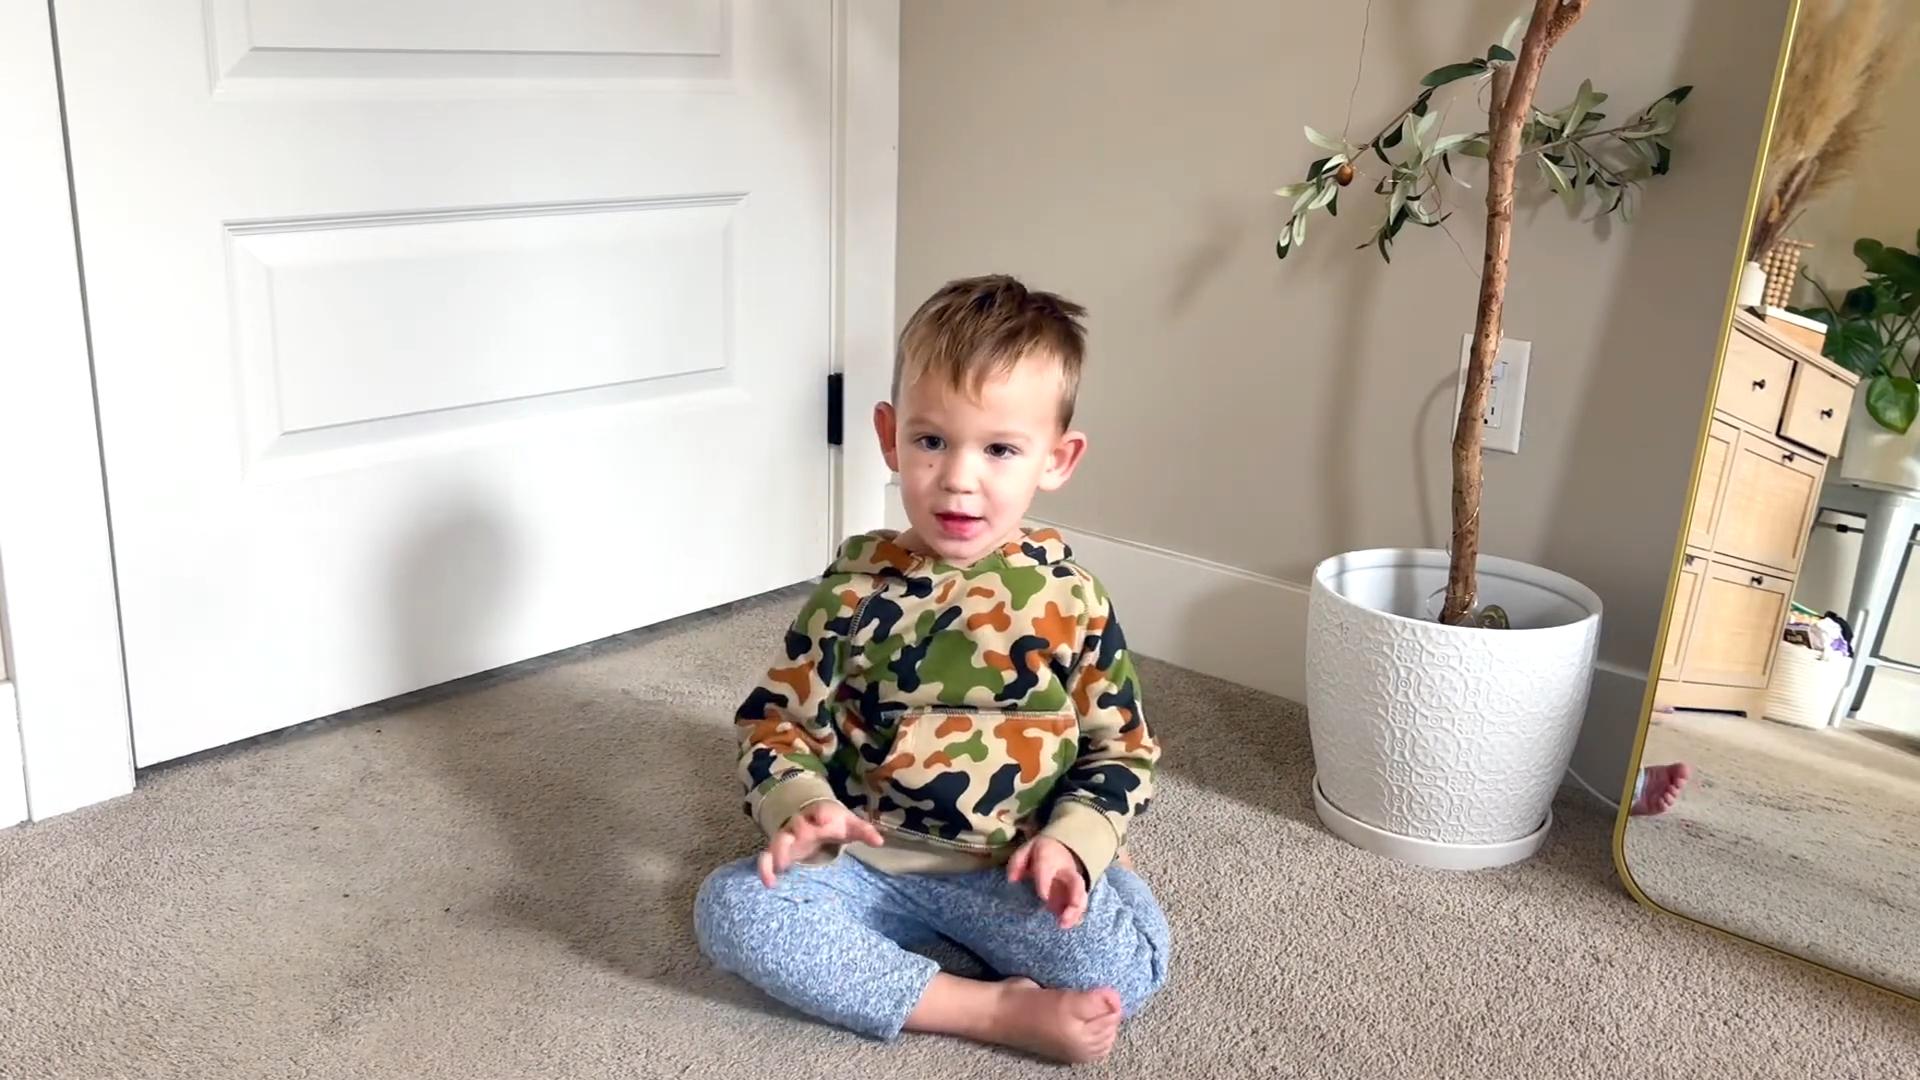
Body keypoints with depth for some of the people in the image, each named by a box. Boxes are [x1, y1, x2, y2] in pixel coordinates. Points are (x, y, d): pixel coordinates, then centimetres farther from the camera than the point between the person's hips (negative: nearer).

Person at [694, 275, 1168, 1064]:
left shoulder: (1071, 601, -4)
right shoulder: (854, 595, -4)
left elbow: (1122, 747, 2)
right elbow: (776, 725, 1)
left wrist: (1070, 843, -16)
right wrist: (803, 808, -20)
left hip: (1018, 874, -1)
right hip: (871, 865, 1)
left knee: (1131, 961, -26)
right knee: (731, 908, -23)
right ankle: (992, 1011, -24)